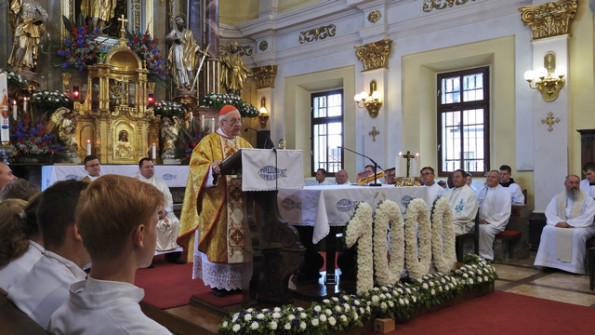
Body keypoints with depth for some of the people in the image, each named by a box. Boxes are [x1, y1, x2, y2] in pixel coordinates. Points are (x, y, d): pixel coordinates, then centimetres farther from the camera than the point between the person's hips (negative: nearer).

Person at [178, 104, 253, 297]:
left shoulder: (244, 144, 16)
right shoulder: (209, 142, 0)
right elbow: (197, 168, -11)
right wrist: (213, 168, -30)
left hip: (240, 203, 5)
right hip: (217, 203, -5)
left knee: (238, 241, 7)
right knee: (218, 241, -2)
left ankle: (235, 280, 16)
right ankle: (217, 282, 8)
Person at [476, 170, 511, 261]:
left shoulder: (504, 193, 3)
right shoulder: (481, 191, 17)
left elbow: (505, 213, -6)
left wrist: (488, 221, -14)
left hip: (495, 223, -4)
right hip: (479, 221, 4)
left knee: (484, 229, -35)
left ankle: (486, 257, -21)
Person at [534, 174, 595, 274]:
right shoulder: (557, 198, 9)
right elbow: (549, 214, 0)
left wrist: (568, 223, -24)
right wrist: (559, 222, -22)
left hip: (581, 227, -3)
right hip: (560, 226, 3)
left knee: (577, 234, -36)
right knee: (547, 230, -26)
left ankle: (575, 266, -26)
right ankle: (549, 263, -24)